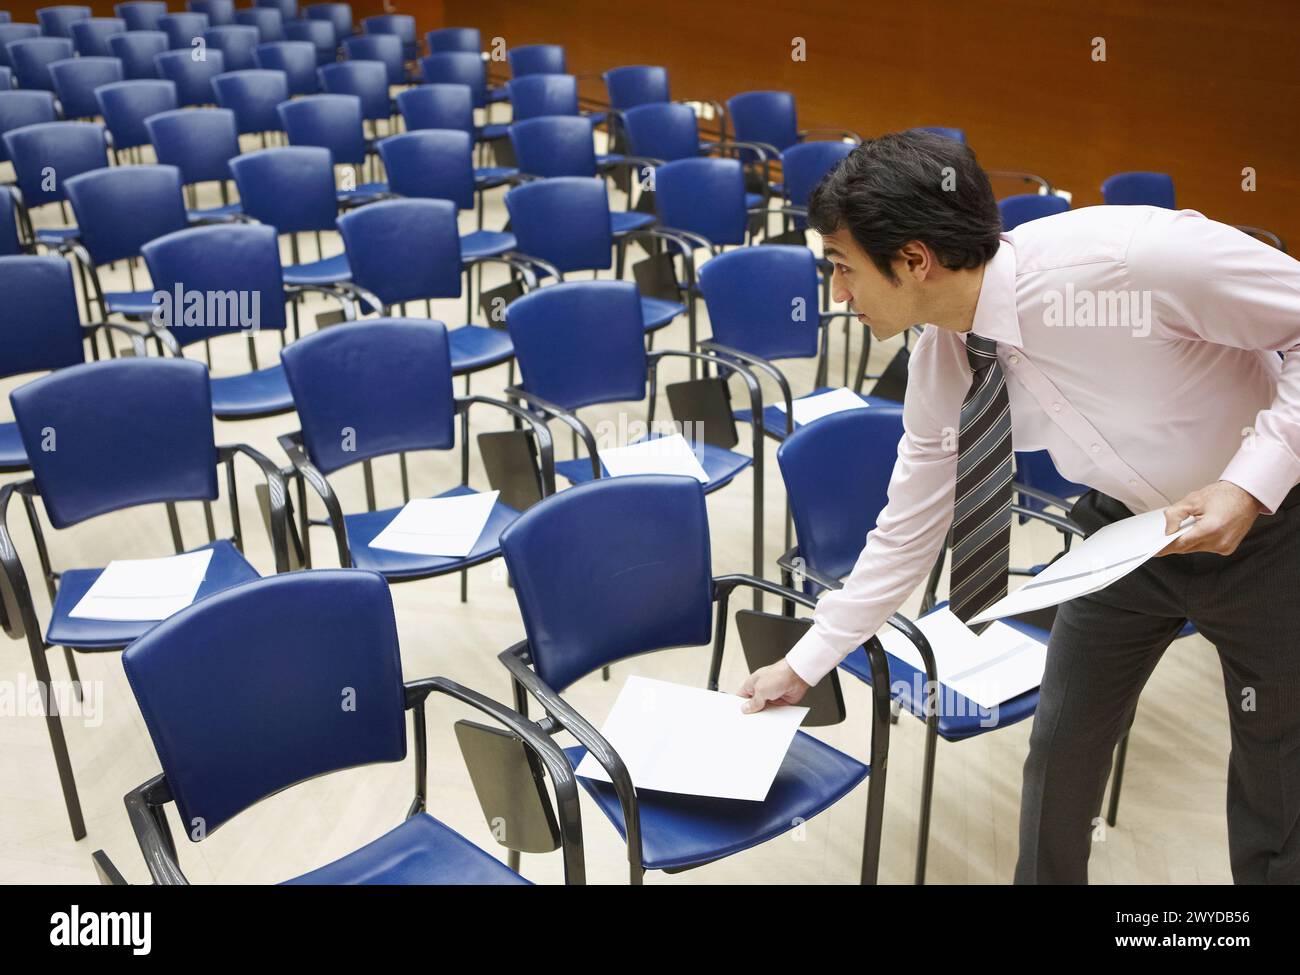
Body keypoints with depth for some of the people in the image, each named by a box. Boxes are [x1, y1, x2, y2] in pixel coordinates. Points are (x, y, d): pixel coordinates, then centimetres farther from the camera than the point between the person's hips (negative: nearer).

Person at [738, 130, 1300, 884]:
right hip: (1133, 528, 5)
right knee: (1061, 750, 11)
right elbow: (906, 535, -2)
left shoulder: (1131, 256, -36)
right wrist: (805, 664, 4)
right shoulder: (940, 367, -15)